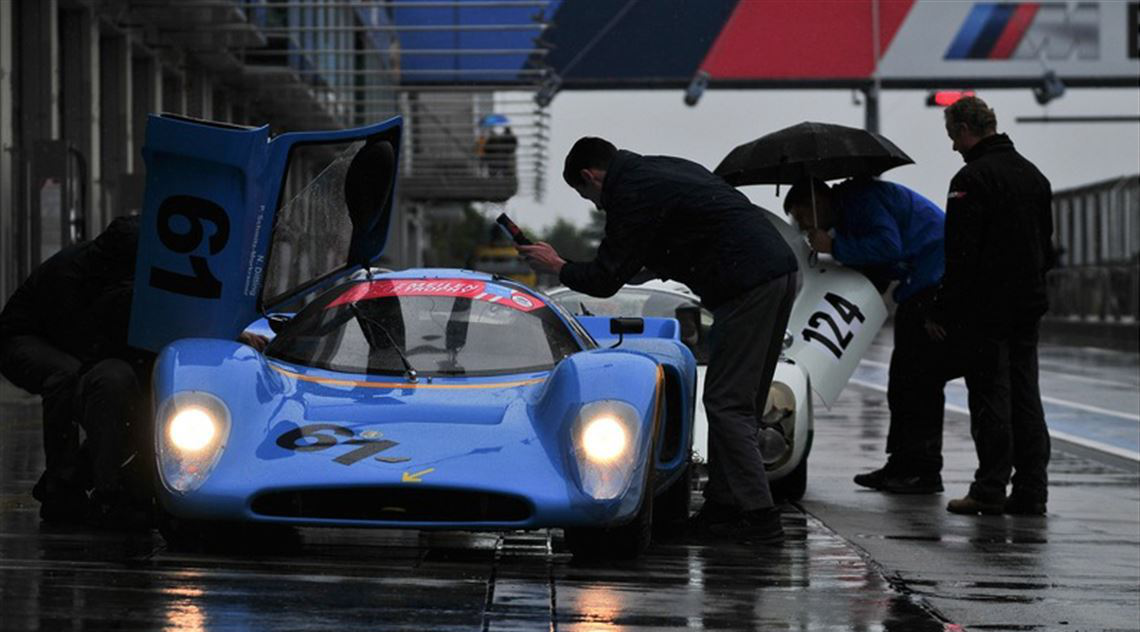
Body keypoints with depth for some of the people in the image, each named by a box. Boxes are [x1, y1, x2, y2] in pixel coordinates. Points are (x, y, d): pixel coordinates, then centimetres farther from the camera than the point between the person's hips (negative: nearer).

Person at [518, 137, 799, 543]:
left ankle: (759, 517, -10)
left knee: (727, 404, -7)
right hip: (778, 270, 10)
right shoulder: (662, 170, 23)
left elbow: (604, 280, -3)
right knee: (736, 402, 14)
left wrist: (556, 266, 13)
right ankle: (723, 504, 16)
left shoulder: (632, 195, -7)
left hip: (747, 286, -10)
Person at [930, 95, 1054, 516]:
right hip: (1028, 307, 8)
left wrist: (942, 312, -12)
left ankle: (990, 489, -3)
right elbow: (1047, 248, 21)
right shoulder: (1034, 175, 14)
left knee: (990, 398, -4)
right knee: (1025, 397, 8)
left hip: (985, 309, -8)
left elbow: (960, 255, -17)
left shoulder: (973, 178, -13)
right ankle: (1031, 491, 8)